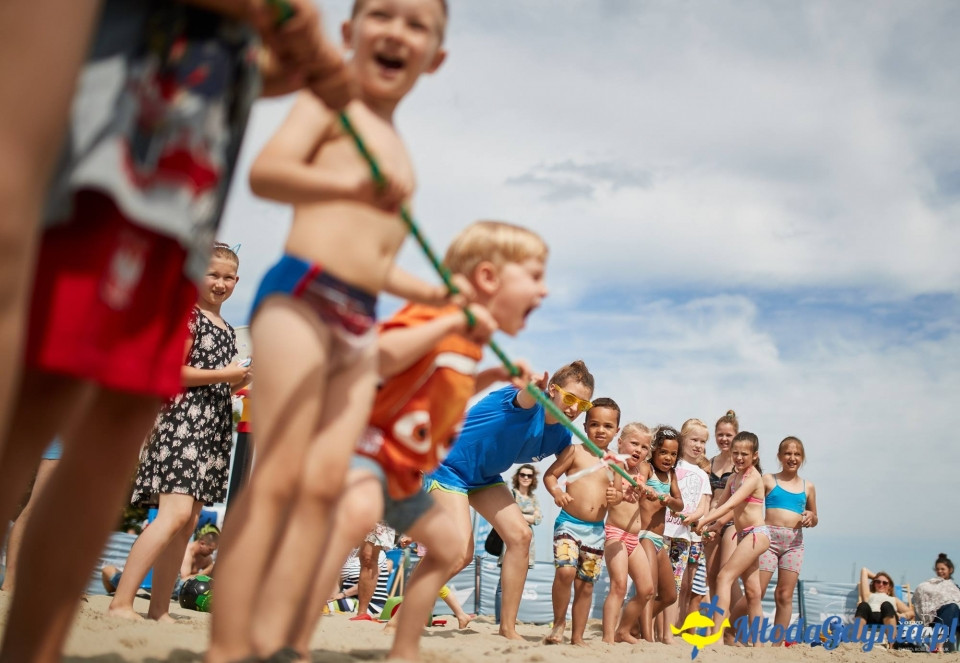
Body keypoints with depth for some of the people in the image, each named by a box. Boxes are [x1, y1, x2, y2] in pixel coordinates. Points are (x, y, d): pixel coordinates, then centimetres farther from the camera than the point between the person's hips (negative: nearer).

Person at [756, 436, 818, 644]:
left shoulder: (808, 487, 14)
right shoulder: (768, 480, 4)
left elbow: (814, 520, 23)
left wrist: (811, 517, 0)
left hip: (794, 542, 3)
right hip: (769, 537, -3)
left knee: (785, 596, 4)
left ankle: (777, 643, 11)